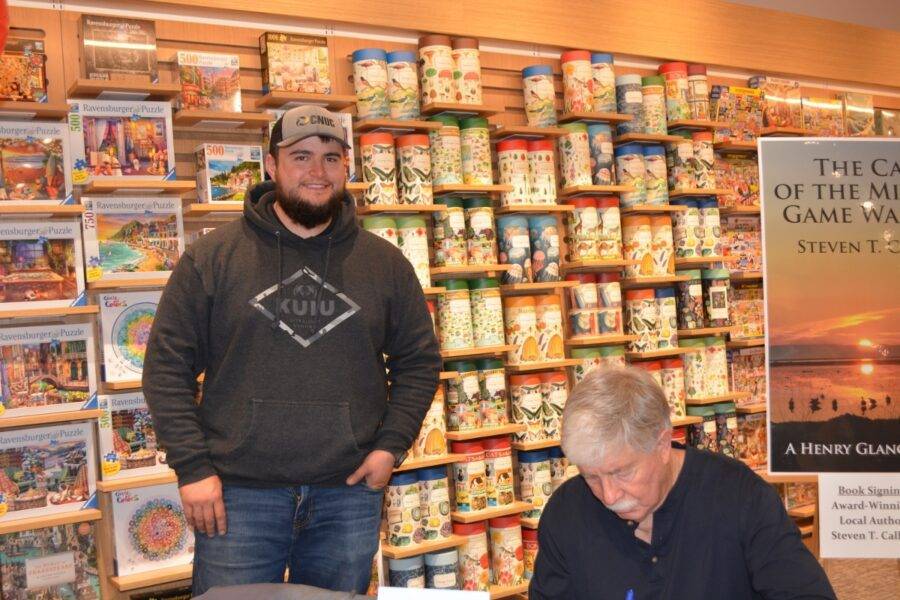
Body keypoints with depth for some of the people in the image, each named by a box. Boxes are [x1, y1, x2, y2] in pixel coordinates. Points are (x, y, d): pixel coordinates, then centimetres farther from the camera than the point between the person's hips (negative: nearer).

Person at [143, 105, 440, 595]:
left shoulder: (385, 262, 5)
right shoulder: (212, 256, -1)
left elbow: (419, 360, 12)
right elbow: (167, 365, 0)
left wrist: (392, 443, -1)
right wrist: (191, 467, -6)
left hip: (349, 494, 2)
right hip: (237, 496, -2)